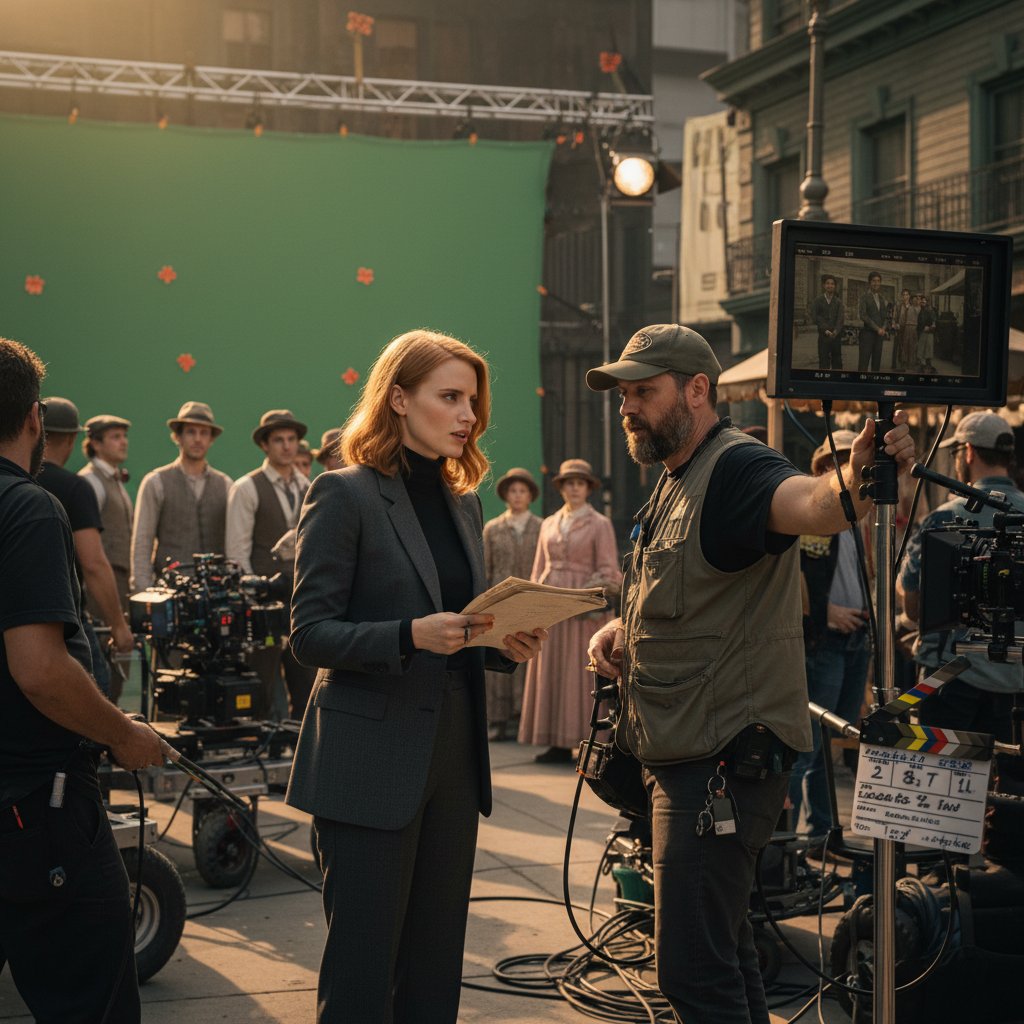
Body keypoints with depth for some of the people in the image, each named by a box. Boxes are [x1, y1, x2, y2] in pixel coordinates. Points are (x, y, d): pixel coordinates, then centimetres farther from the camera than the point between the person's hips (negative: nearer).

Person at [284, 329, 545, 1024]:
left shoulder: (464, 502, 14)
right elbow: (311, 634, -11)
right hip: (371, 765, -6)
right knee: (362, 968, -1)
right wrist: (411, 635, -25)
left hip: (453, 760, 7)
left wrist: (505, 645, -2)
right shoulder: (344, 495, -7)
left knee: (435, 966, 11)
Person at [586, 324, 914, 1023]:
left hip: (726, 761, -11)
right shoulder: (677, 480, 15)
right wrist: (620, 628, 8)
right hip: (688, 756, 11)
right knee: (723, 945, 23)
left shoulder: (737, 467, -18)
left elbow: (811, 504, -41)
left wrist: (856, 480, -63)